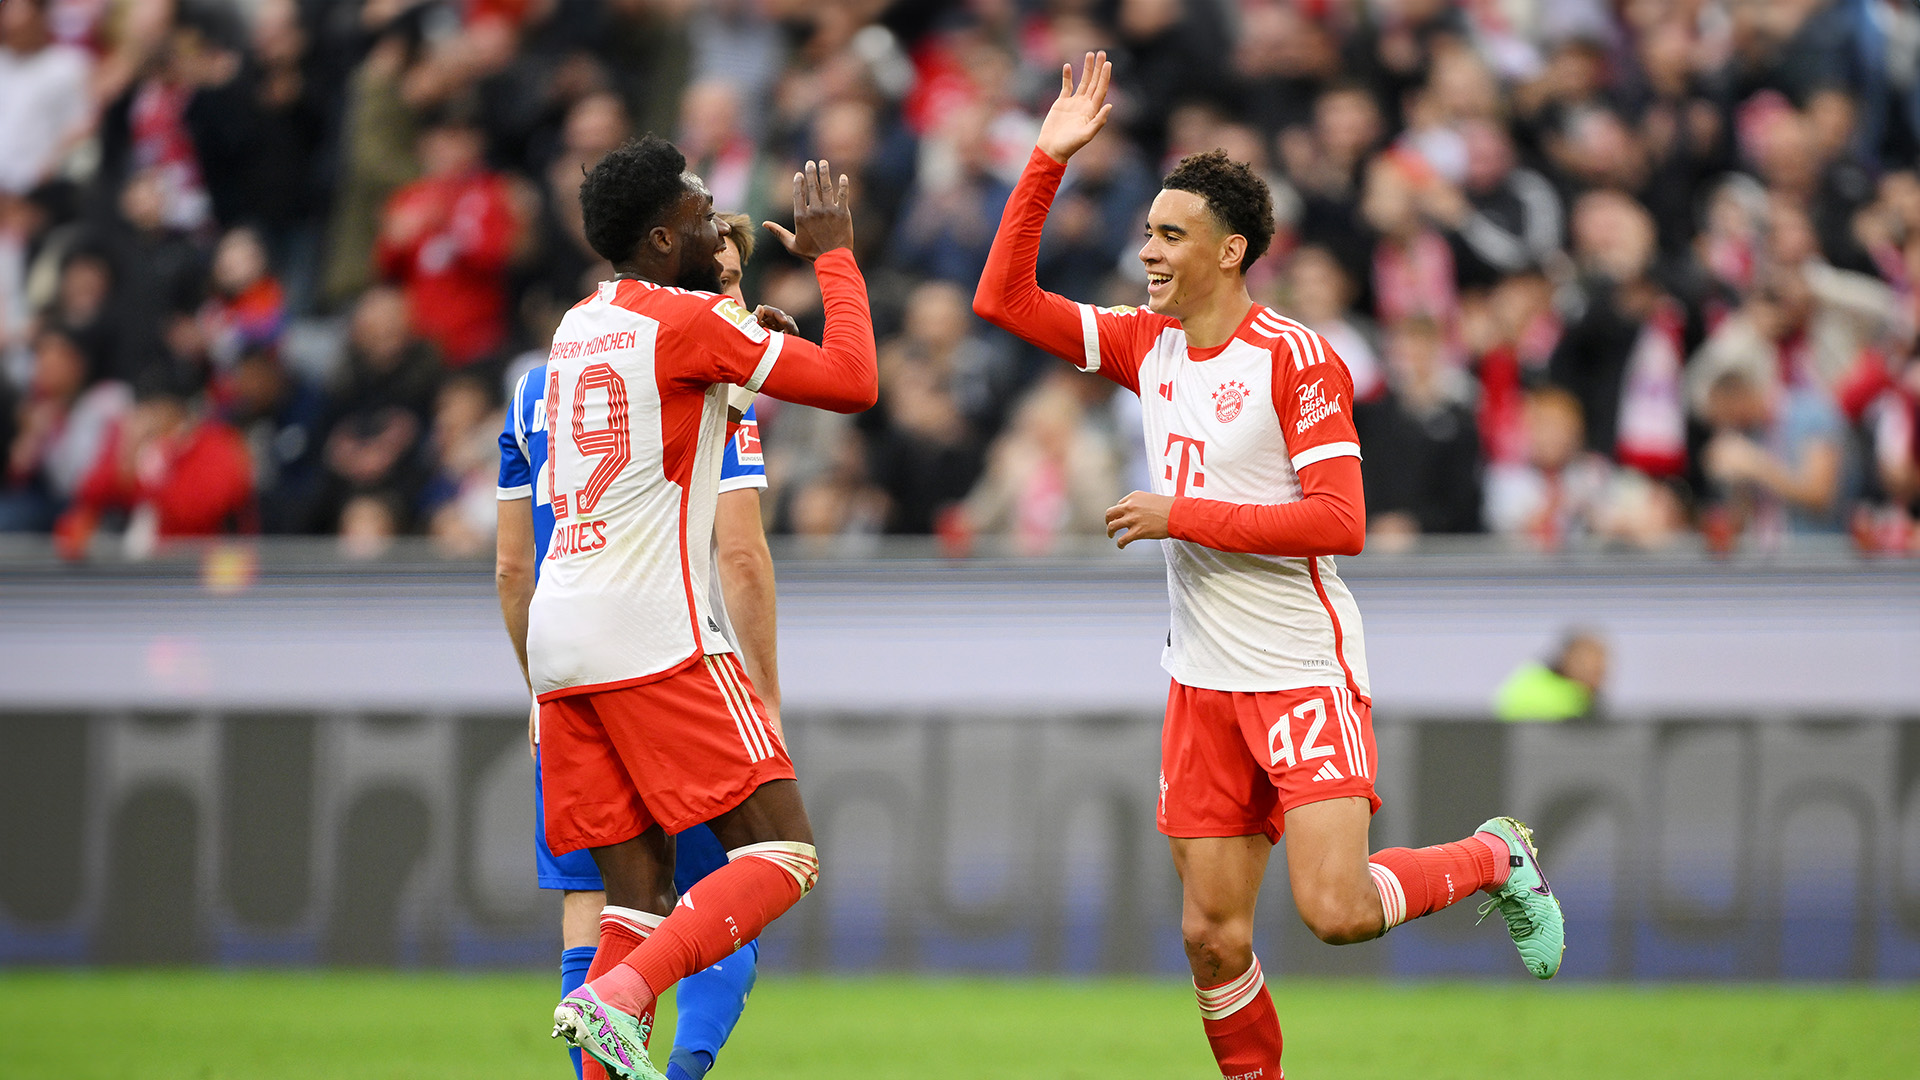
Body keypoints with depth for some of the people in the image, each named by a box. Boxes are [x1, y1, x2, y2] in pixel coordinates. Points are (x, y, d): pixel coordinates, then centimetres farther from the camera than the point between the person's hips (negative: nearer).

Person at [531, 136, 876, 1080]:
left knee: (637, 891, 7)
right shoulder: (690, 322, -6)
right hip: (654, 633, -8)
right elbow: (853, 383, -7)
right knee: (781, 855, -6)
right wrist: (832, 253, 6)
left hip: (560, 639, 8)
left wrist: (745, 330, 35)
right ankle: (617, 998, -24)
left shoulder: (577, 326, 17)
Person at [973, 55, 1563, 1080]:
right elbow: (1002, 299, 6)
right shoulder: (1147, 342, 7)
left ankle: (1496, 859, 10)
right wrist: (1046, 161, -3)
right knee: (1213, 937, 1)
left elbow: (1340, 522, -18)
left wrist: (1181, 516, -17)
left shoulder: (1296, 358, -13)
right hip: (1203, 685, 6)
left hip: (1305, 672, -6)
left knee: (1336, 910, -16)